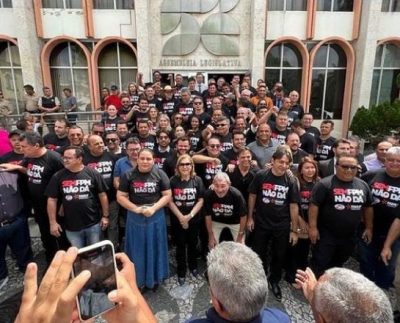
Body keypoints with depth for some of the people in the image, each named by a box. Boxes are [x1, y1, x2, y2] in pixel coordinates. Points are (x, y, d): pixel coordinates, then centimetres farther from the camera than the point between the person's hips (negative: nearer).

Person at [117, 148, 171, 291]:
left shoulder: (160, 174, -5)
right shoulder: (128, 175, -3)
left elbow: (167, 195, -5)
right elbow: (120, 197, -3)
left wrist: (153, 209, -17)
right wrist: (136, 209, -14)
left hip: (156, 217, 0)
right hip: (135, 218, 1)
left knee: (154, 248, 12)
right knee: (138, 249, 11)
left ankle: (154, 278, 31)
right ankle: (138, 279, 29)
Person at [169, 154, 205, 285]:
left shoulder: (197, 180, -6)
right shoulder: (173, 180, -9)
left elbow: (201, 200, -5)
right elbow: (170, 201, -7)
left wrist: (190, 215, -14)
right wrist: (181, 217, -13)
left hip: (194, 219, 1)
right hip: (177, 219, -1)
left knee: (193, 244, 16)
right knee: (180, 246, 9)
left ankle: (193, 267, 40)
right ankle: (181, 272, 26)